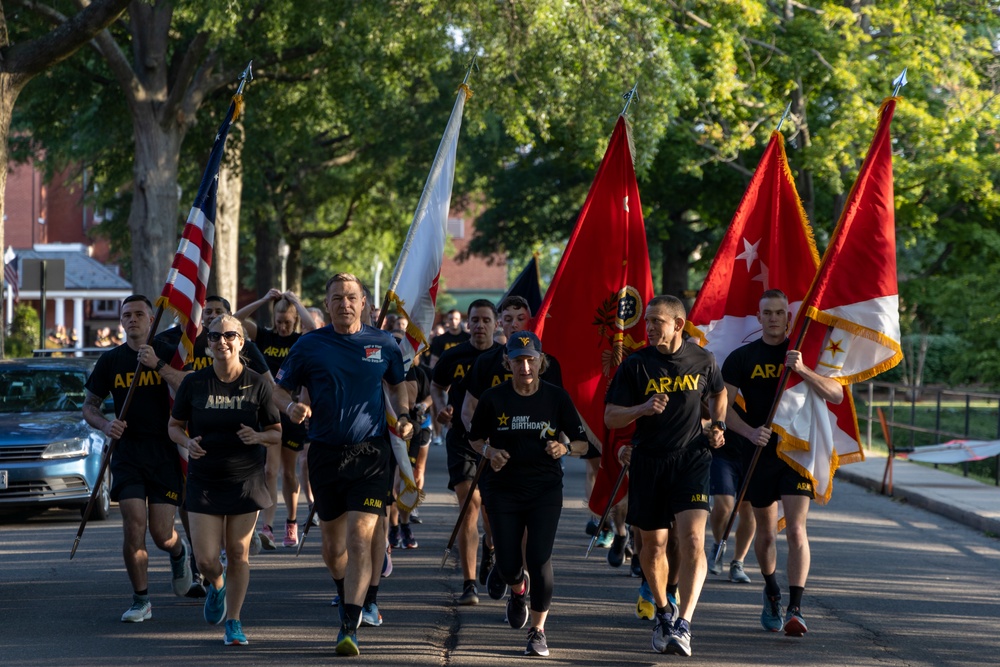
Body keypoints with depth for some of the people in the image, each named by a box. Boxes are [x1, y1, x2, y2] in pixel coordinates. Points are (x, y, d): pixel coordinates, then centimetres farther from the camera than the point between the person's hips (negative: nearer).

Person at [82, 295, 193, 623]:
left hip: (164, 452, -1)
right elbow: (89, 405, 12)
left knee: (161, 534, -4)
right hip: (127, 452, 1)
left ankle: (179, 552, 35)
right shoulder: (111, 360, 7)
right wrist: (104, 424, -6)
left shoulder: (168, 355, 3)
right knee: (133, 525, -13)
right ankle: (141, 601, 0)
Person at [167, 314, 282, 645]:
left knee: (238, 555, 2)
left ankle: (233, 622, 16)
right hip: (204, 481, 0)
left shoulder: (257, 384, -2)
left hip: (245, 480, 0)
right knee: (206, 559, -3)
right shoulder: (193, 384, -1)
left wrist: (258, 437, -18)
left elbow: (277, 434, 3)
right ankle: (217, 586, 33)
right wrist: (187, 442, -14)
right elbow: (174, 426, 8)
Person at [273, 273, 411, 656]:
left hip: (370, 453, -1)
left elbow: (398, 383, 22)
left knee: (359, 538, -13)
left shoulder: (383, 344, 5)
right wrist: (291, 406, -15)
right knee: (332, 542, 11)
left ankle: (350, 626, -17)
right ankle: (347, 596, 40)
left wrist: (403, 416, 4)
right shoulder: (309, 346, 2)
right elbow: (280, 390, 7)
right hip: (325, 452, 1)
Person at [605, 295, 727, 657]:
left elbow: (718, 393, 24)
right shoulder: (636, 364, -2)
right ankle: (663, 611, 36)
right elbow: (610, 417, -2)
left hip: (692, 459, -1)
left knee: (692, 539, -17)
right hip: (648, 461, 1)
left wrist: (718, 425, 8)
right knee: (654, 544, 11)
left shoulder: (702, 360, 2)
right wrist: (644, 408, -20)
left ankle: (683, 625, -23)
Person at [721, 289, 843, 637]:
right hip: (760, 453, 2)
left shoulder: (804, 351, 3)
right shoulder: (742, 357, 3)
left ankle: (795, 609, -18)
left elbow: (836, 394, -7)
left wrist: (803, 370, -23)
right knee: (766, 532, 12)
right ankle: (771, 592, 38)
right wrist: (750, 431, -19)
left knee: (796, 529, -14)